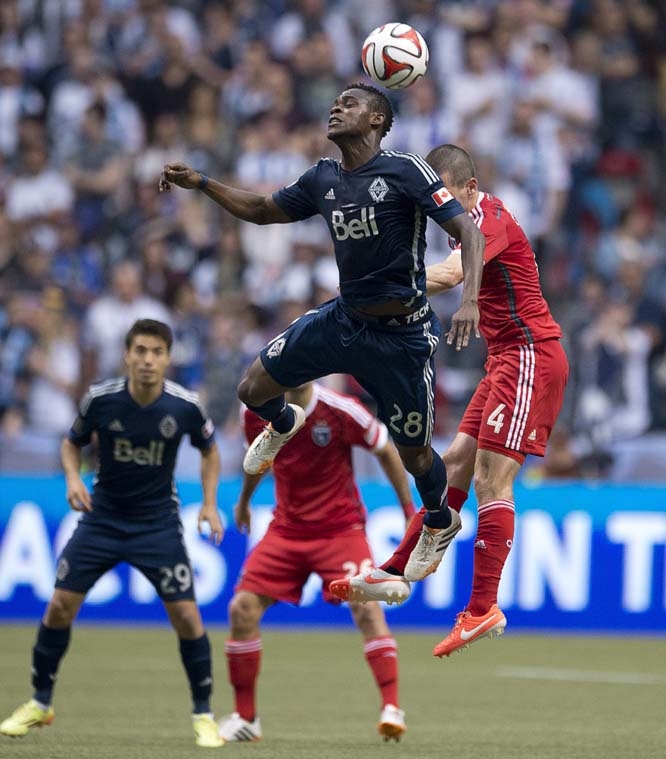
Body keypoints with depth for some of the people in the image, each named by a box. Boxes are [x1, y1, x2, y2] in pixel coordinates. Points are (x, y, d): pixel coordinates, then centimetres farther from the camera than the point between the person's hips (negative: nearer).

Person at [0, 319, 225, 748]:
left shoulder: (186, 406, -14)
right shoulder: (100, 399, -13)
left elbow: (209, 450, 6)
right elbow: (73, 443, 6)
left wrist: (210, 504, -5)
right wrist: (73, 478, -14)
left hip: (158, 521, -1)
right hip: (102, 516, 1)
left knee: (186, 615, -10)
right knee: (60, 605, -3)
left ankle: (204, 714, 7)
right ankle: (40, 704, 16)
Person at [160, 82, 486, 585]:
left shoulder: (406, 171, -16)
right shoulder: (324, 179, 4)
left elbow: (467, 230, -19)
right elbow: (261, 211, 19)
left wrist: (470, 301, -33)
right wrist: (200, 183, 9)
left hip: (400, 335, -6)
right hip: (343, 318, 6)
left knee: (414, 453, 6)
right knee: (254, 390, 1)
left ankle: (441, 522, 39)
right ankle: (285, 425, 38)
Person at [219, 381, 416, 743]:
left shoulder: (340, 410, -17)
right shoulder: (256, 412, -5)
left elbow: (387, 453, -3)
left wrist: (409, 509, 0)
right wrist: (244, 500, 33)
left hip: (340, 527, -3)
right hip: (286, 528, 4)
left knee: (366, 605, -24)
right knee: (242, 608, -8)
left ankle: (391, 709, -20)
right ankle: (245, 718, 6)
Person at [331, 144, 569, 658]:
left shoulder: (489, 220, -18)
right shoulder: (481, 218, 14)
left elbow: (449, 274, -35)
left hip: (529, 356, -10)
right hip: (507, 359, 10)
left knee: (491, 479, -12)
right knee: (457, 463, 8)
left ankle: (484, 610, -12)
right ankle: (398, 573, 10)